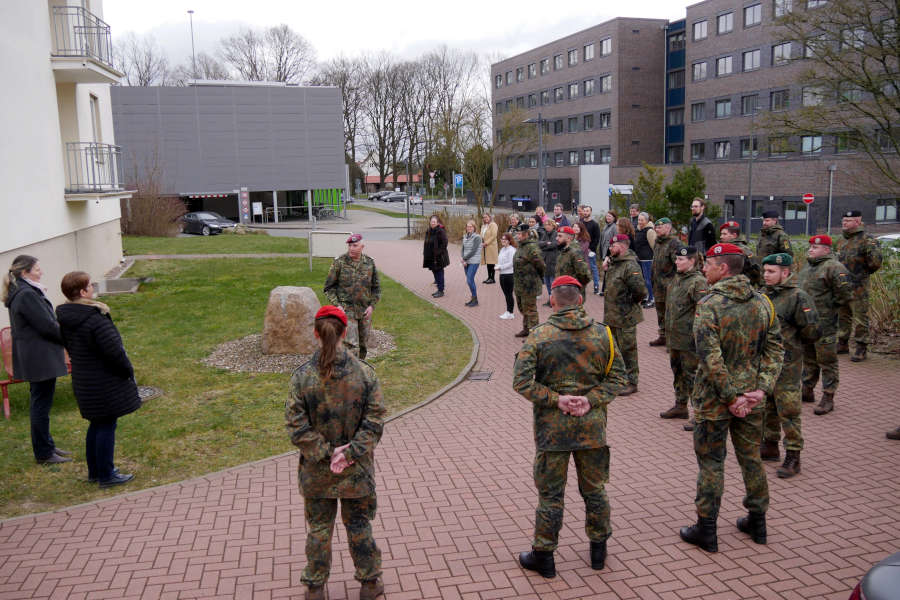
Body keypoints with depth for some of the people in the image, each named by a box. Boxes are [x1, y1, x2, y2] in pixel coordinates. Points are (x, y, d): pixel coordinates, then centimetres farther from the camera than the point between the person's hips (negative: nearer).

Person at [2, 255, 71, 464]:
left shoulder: (20, 293, 12)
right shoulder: (27, 295, -21)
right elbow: (47, 325, -20)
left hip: (34, 357, 11)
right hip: (39, 358, -11)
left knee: (40, 403, 18)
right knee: (41, 404, -1)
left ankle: (47, 446, 30)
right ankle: (43, 454, 10)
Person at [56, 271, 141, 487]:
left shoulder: (65, 318, 3)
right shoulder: (95, 319, -25)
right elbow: (114, 351, -23)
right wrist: (128, 370, -7)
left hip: (82, 380, 9)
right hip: (105, 384, -9)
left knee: (97, 424, 21)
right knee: (107, 425, 2)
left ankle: (94, 471, 31)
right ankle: (106, 475, 11)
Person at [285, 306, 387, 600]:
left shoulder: (302, 376, -15)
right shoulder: (364, 372, -13)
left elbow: (297, 426, -14)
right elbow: (374, 420, -13)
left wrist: (324, 454, -9)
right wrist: (351, 452, -12)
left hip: (317, 471, 0)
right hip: (357, 469, 0)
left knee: (318, 528, 18)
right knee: (359, 525, 19)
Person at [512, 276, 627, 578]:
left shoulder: (539, 336, -9)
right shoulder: (602, 333, -1)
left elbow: (521, 381, -14)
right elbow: (617, 376, -2)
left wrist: (555, 399, -13)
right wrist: (591, 400, -8)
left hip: (552, 427, -2)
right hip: (591, 426, 3)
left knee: (550, 493, 8)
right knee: (594, 489, 18)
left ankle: (543, 555, 19)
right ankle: (598, 549, 33)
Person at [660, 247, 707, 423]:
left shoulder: (698, 282, -16)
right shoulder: (677, 278, 12)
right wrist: (668, 332, 23)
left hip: (689, 338, -9)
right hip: (675, 336, 9)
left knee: (692, 375, -4)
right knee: (677, 371, 20)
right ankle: (680, 406, 36)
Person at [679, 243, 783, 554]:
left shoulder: (709, 305, -18)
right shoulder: (762, 303, 2)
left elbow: (711, 358, -24)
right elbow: (775, 349, 0)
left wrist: (730, 397, -17)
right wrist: (761, 388, -5)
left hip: (714, 400, -5)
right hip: (751, 399, 6)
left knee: (711, 462, 6)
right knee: (751, 458, 19)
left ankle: (706, 530, 16)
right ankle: (757, 522, 33)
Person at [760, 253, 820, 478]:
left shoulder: (798, 297, -14)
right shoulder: (765, 295, 9)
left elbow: (811, 332, -12)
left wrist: (789, 343, -1)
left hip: (785, 364, -8)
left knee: (788, 410, -4)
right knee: (767, 406, 17)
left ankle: (793, 457, 5)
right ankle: (770, 446, 32)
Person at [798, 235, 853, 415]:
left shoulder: (833, 267, -15)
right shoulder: (807, 266, 13)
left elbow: (845, 294, -18)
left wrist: (829, 307, -10)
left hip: (824, 324, -9)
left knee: (827, 360, -1)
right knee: (808, 358, 19)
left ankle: (828, 398, 6)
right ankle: (807, 391, 31)